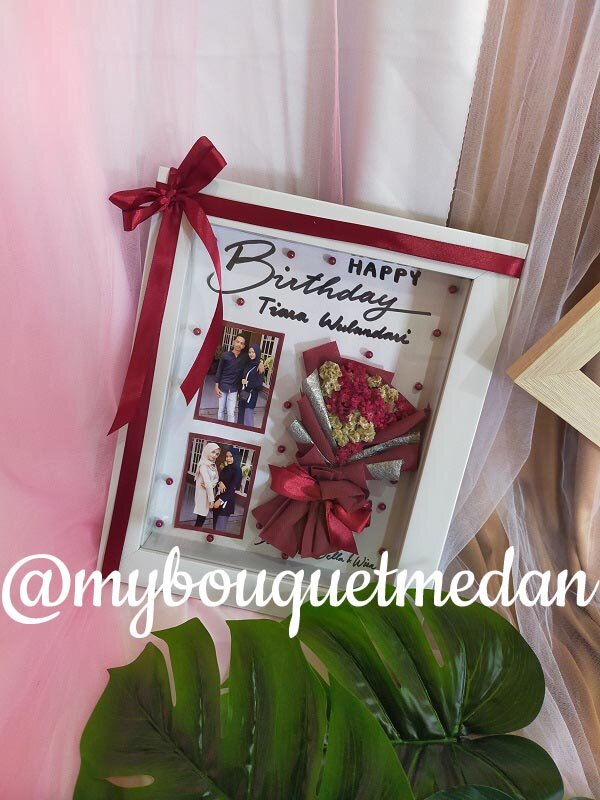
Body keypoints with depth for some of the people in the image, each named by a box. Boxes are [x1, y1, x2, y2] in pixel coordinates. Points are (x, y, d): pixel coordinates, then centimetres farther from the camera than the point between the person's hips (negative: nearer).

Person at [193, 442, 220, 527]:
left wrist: (209, 484, -19)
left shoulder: (213, 465, 9)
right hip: (203, 493, -7)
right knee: (201, 518, -3)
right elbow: (207, 482, -21)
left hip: (209, 492, 7)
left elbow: (216, 479, 3)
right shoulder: (203, 465, -16)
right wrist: (211, 499, -24)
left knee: (203, 518, 10)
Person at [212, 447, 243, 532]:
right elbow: (218, 480, 11)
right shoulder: (225, 469, 12)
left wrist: (220, 500, -17)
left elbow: (232, 488, -14)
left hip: (226, 501, -7)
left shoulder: (237, 470, -9)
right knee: (215, 524, 9)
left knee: (220, 527, -5)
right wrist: (220, 483, -14)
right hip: (218, 498, 7)